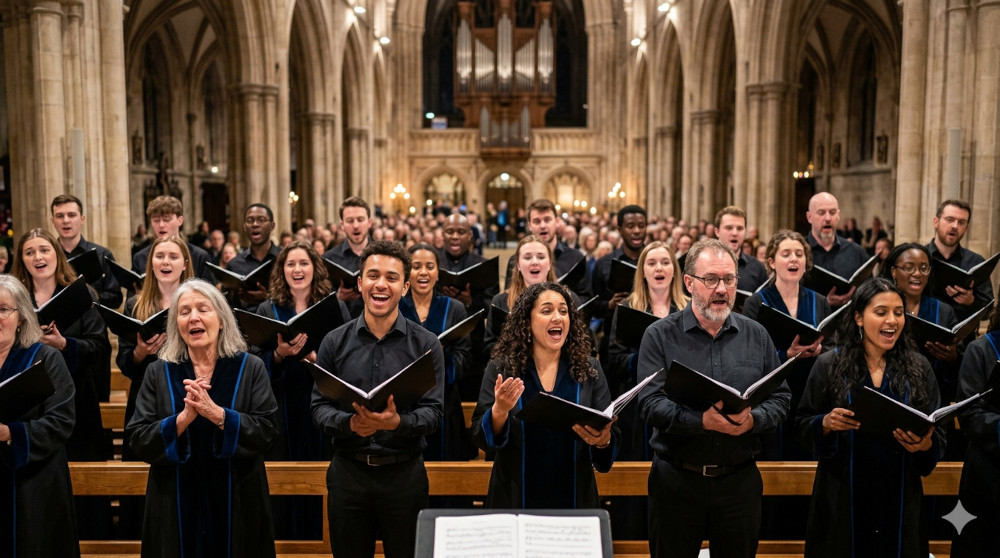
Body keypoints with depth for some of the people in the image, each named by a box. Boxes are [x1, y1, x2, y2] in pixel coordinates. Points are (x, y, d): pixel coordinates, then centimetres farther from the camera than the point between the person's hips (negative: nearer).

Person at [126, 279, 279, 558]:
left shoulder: (250, 368, -3)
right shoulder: (158, 373, 2)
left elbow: (266, 431, -10)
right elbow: (138, 440, -4)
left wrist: (216, 413, -22)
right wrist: (183, 418, -20)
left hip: (237, 502, -1)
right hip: (175, 504, 1)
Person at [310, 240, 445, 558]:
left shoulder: (426, 345, -3)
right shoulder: (335, 342, 2)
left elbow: (433, 412, -7)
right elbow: (319, 408, 1)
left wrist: (398, 422, -26)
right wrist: (349, 423, -20)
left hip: (405, 472, -1)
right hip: (347, 470, 1)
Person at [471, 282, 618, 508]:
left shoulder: (589, 370, 0)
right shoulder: (501, 369, -4)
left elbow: (612, 435, -1)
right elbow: (481, 438, -7)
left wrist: (603, 441, -23)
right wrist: (499, 411, -26)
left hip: (574, 498, 2)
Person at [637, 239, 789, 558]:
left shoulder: (756, 336, 5)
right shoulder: (661, 336, -4)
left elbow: (780, 399, 4)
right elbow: (650, 404, -13)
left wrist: (752, 420, -17)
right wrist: (703, 421, -27)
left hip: (739, 480, 2)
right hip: (676, 480, -2)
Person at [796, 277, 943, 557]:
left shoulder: (918, 368, 1)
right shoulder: (829, 364, -5)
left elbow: (938, 436, 4)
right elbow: (803, 424, 0)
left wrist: (925, 444, -17)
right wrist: (826, 423, -20)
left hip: (900, 497, 2)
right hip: (842, 497, -2)